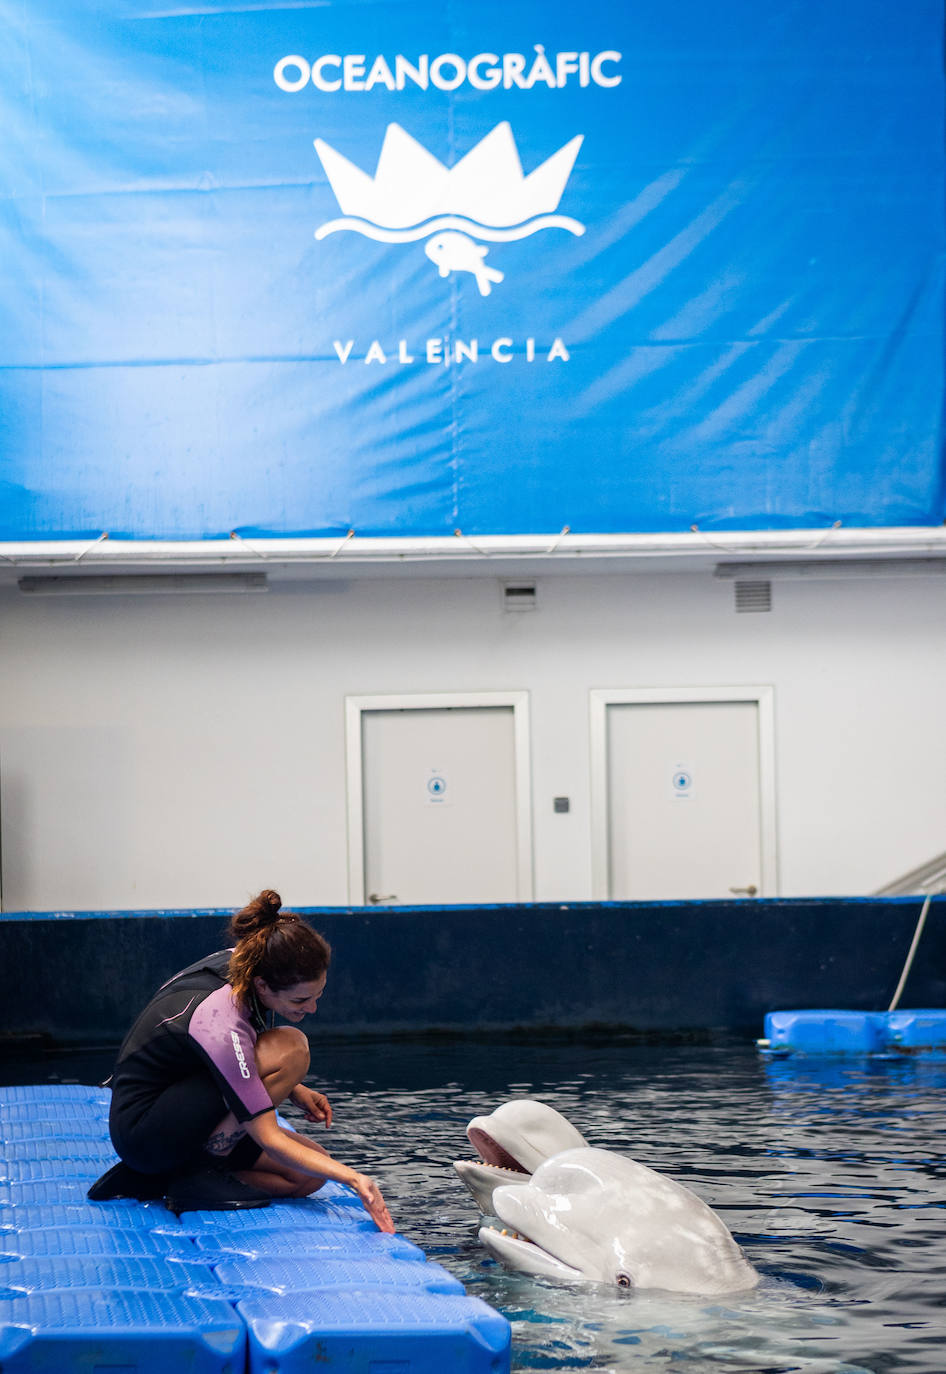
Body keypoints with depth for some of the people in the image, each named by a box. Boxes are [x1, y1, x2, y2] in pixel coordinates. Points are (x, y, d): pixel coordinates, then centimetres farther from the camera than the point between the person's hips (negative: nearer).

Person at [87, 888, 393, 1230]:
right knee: (292, 1047, -24)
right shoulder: (220, 1025, -32)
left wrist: (293, 1090, 2)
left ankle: (158, 1177, 2)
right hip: (143, 1134, -10)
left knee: (310, 1175, -2)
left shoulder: (241, 963, -7)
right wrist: (354, 1179, -33)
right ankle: (197, 1175, -15)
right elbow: (269, 1141, -28)